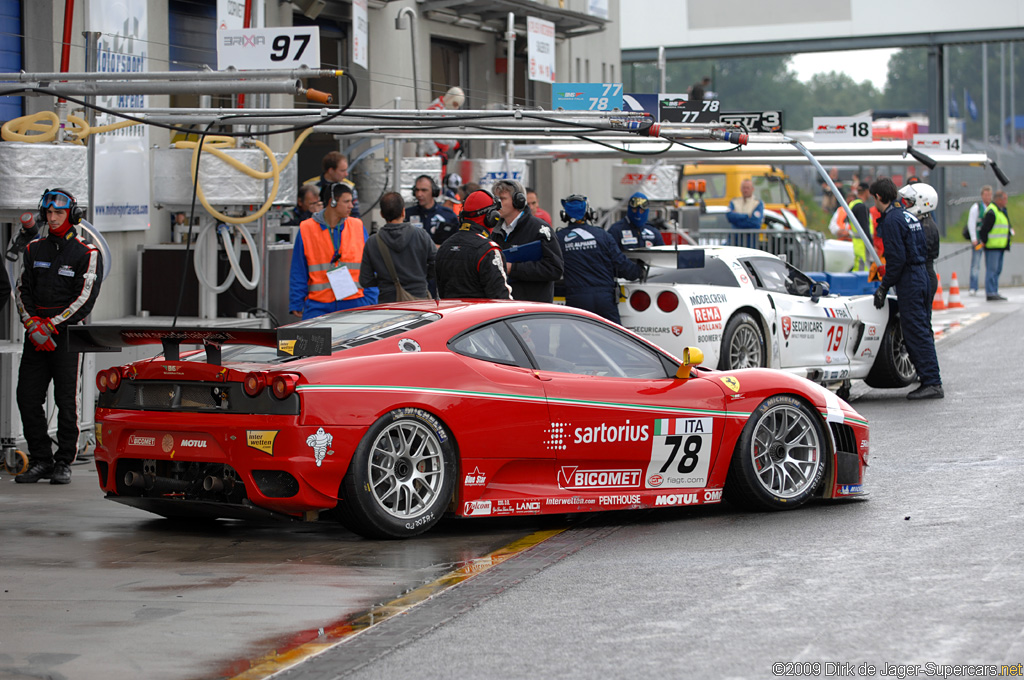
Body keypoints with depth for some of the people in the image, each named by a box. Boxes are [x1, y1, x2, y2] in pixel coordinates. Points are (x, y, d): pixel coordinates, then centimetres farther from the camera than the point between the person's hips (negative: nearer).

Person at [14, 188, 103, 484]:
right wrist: (32, 324, -7)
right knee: (27, 398, 0)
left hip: (67, 334, -5)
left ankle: (64, 462, 5)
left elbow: (84, 298, -9)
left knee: (66, 400, -3)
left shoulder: (87, 254, -1)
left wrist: (51, 325, -14)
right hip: (36, 335, 5)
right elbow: (23, 291, 10)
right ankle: (40, 460, 9)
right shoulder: (35, 250, 14)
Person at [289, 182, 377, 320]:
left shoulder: (357, 227, 9)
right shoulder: (307, 229, 3)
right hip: (318, 306, -2)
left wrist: (370, 303, 5)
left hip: (353, 303, 2)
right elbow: (298, 273, 6)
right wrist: (296, 305, 2)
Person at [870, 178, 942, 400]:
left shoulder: (891, 220, -13)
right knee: (920, 331, 13)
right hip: (921, 275, 10)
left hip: (909, 281, -10)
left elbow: (897, 258, -19)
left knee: (917, 333, -8)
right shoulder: (908, 216, 15)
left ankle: (932, 383, -11)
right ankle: (931, 380, 15)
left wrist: (884, 287, -12)